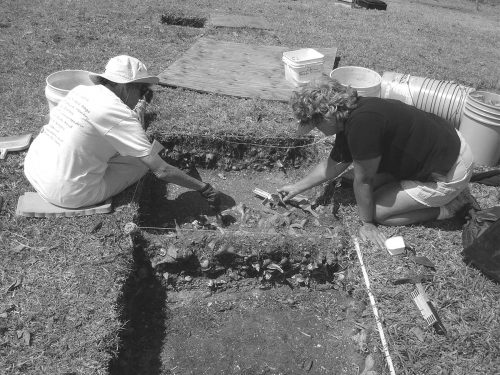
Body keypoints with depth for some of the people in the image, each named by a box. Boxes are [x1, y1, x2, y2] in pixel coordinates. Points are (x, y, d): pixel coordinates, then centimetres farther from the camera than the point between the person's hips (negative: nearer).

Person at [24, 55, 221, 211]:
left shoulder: (81, 90, 3)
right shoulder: (121, 115, -19)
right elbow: (162, 170, -19)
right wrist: (204, 188, -9)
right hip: (68, 195, -8)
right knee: (147, 157, 0)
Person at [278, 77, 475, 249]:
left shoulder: (362, 123, -29)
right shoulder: (348, 119, 1)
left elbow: (363, 180, -20)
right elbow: (333, 164, 14)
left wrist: (367, 223, -7)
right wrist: (297, 187, 20)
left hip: (449, 173, -9)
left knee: (377, 211, -4)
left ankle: (447, 207, 4)